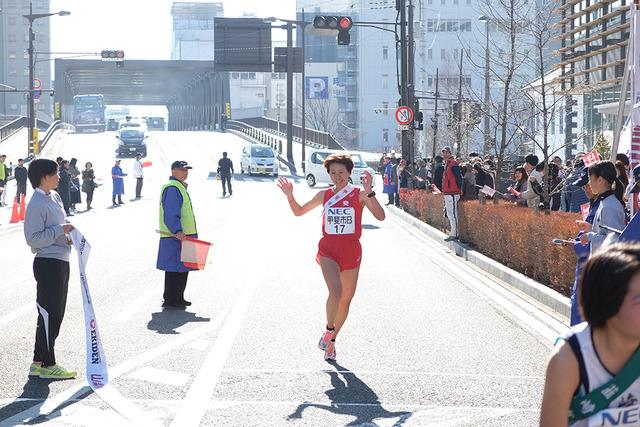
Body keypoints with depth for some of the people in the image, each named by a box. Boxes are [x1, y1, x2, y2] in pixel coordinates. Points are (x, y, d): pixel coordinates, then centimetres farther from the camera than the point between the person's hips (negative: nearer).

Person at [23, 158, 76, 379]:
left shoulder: (55, 197, 13)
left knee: (55, 314, 14)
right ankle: (48, 365, 5)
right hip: (47, 263, -10)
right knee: (49, 314, -3)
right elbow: (33, 238, -20)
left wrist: (69, 234, 6)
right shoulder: (37, 204, -16)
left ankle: (39, 362, 21)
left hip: (61, 261, 10)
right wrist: (60, 230, -19)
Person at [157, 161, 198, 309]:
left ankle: (178, 298, 23)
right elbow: (170, 215, -24)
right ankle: (170, 301, -4)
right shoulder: (172, 188, -14)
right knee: (174, 269, -8)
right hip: (175, 237, -11)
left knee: (183, 269, 15)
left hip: (184, 236, 11)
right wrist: (177, 231, -33)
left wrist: (191, 233, 31)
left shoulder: (180, 187, 21)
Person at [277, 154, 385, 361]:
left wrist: (369, 192, -28)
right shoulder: (324, 195, 4)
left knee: (346, 299, 10)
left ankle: (331, 340, 30)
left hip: (351, 251, 1)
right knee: (336, 291, -25)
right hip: (328, 250, -1)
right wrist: (290, 196, -2)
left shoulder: (359, 194, -4)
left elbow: (380, 216, -18)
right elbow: (299, 211, 17)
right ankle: (329, 330, -2)